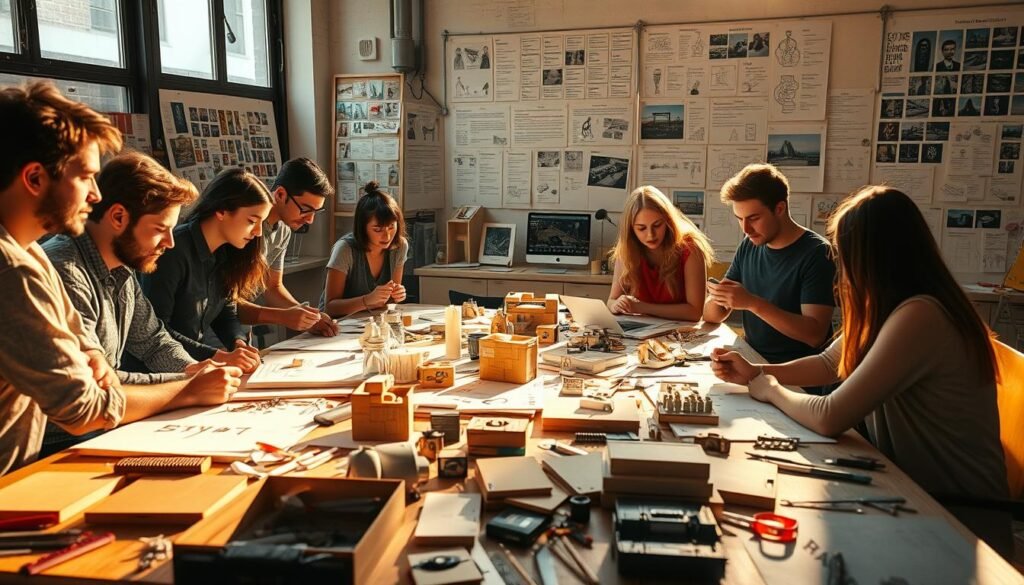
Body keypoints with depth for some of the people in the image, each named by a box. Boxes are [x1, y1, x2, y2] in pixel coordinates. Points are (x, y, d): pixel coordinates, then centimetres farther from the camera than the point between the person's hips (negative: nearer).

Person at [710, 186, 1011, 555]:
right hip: (915, 489, 8)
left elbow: (829, 418, -28)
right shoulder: (891, 306, 4)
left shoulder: (918, 317, -28)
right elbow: (828, 364, 15)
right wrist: (756, 372, 1)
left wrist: (771, 390, -9)